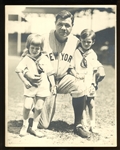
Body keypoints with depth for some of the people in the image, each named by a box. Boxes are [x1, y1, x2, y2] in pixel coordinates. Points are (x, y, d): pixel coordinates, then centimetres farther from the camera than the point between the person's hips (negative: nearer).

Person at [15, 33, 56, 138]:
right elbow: (18, 70, -2)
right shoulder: (26, 59, -3)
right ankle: (25, 125, 16)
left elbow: (50, 73, 5)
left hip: (42, 87, 1)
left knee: (39, 107, 4)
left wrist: (53, 85, 3)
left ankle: (34, 127, 20)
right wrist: (24, 81, -11)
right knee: (27, 106, -9)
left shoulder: (45, 59, 1)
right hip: (30, 86, -1)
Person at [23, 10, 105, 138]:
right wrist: (26, 74, -29)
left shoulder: (75, 41, -4)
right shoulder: (44, 39, -16)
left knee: (80, 87, -32)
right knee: (43, 125, -3)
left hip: (63, 79, 3)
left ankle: (78, 125, -12)